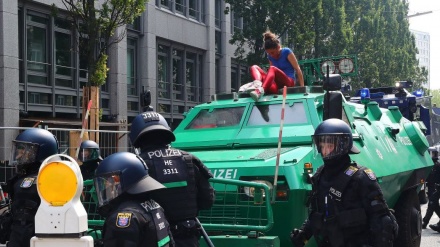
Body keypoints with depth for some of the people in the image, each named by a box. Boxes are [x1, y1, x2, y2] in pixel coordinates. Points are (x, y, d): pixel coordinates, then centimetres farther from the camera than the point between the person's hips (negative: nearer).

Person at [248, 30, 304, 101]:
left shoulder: (286, 52, -2)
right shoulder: (270, 57, 13)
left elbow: (297, 69, -5)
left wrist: (302, 87, -11)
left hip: (288, 82, -6)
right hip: (276, 84, 6)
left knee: (272, 68, -34)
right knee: (254, 67, -11)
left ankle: (260, 90, -59)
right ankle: (258, 84, -46)